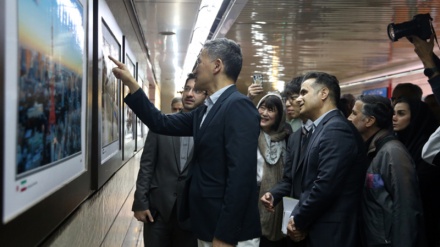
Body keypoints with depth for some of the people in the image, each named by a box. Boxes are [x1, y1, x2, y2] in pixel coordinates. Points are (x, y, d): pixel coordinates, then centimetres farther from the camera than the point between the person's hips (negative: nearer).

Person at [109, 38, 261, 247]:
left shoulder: (238, 106, -17)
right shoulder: (204, 111, 12)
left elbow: (241, 175, -24)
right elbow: (162, 123, 16)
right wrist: (130, 83, 17)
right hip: (208, 225, 9)